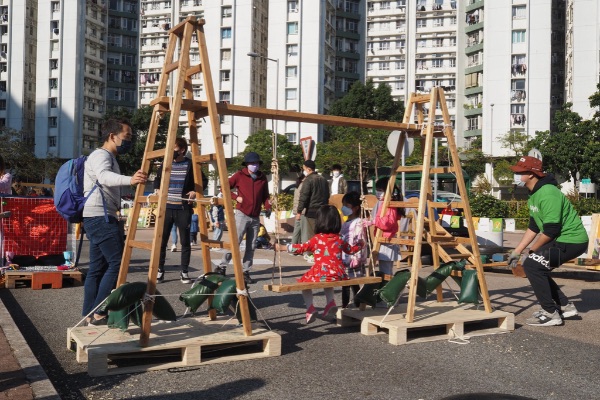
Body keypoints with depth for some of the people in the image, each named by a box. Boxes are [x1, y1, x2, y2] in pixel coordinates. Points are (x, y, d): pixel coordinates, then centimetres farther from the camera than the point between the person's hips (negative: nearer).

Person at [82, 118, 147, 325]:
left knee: (98, 267, 9)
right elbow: (104, 177, -33)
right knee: (118, 262, -13)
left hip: (101, 218, 10)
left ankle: (90, 314, 13)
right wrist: (129, 180, -52)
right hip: (100, 217, -10)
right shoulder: (101, 155, -10)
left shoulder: (110, 158, 22)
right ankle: (98, 312, -9)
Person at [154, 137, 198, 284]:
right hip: (166, 207, 3)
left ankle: (184, 272, 11)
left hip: (184, 208, -2)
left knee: (185, 241, 2)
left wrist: (194, 191, -10)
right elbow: (157, 180, 22)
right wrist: (157, 189, 3)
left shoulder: (191, 165, -1)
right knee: (161, 240, 0)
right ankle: (159, 271, 9)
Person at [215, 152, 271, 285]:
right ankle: (222, 267, 2)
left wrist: (268, 207, -4)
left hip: (255, 217, 4)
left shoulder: (263, 178, 9)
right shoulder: (240, 175, -1)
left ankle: (246, 272, 13)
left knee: (251, 246, 5)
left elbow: (265, 195, 13)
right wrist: (236, 197, -9)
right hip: (242, 214, -4)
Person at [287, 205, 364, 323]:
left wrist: (285, 247, 14)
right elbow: (350, 250, 27)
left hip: (321, 274, -5)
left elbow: (301, 248, 2)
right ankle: (330, 301, 20)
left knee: (305, 281, 18)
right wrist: (360, 244, 47)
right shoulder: (339, 239, 11)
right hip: (338, 275, 5)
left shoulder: (316, 239, -1)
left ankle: (310, 307, 1)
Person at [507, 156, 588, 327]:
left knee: (532, 265, -17)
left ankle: (551, 314, -8)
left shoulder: (547, 193, -22)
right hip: (562, 239, 10)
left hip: (571, 240, -10)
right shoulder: (534, 194, 10)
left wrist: (532, 250, -11)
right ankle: (565, 306, 23)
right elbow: (533, 227, 15)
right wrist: (517, 251, 13)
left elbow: (551, 230, -25)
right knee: (536, 268, 14)